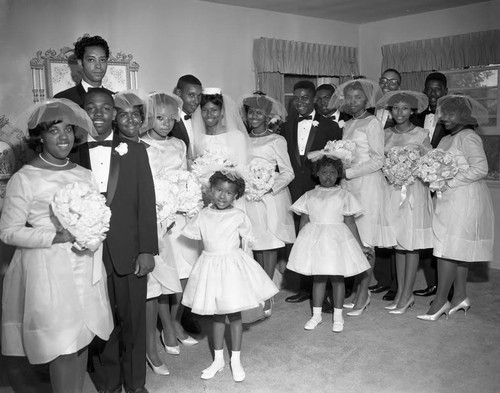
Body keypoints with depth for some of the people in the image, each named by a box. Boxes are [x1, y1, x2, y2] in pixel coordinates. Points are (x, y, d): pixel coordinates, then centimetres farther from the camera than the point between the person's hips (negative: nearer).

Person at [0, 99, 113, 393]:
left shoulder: (85, 174, 9)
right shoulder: (24, 179, -7)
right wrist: (57, 237, -18)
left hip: (85, 269, 5)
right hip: (48, 270, -5)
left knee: (83, 340, 11)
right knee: (62, 346, 0)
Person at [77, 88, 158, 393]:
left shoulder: (135, 151, 2)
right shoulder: (73, 153, 2)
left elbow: (146, 203, -1)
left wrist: (147, 250, -6)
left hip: (129, 252, 0)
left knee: (133, 320, 9)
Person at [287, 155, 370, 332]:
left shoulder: (343, 195, 0)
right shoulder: (310, 195, 6)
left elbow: (350, 222, 2)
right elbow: (304, 221, 9)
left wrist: (360, 245, 2)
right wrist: (300, 242, 8)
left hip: (336, 239, -1)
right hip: (314, 240, 2)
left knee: (337, 277, 4)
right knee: (318, 277, 9)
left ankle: (338, 316, 19)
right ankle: (316, 315, 22)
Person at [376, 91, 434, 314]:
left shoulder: (421, 135, -1)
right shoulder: (385, 134, 9)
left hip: (414, 192, -4)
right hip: (392, 191, 4)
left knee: (411, 245, -1)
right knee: (398, 243, 8)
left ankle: (407, 295, 8)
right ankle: (401, 292, 17)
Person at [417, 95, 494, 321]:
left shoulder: (468, 137, -11)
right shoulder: (446, 139, 15)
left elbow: (480, 169, -19)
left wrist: (449, 182, -18)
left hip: (464, 201, -8)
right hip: (450, 201, 8)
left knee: (448, 248, -8)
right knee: (459, 250, 12)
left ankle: (441, 300, -3)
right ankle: (460, 296, 20)